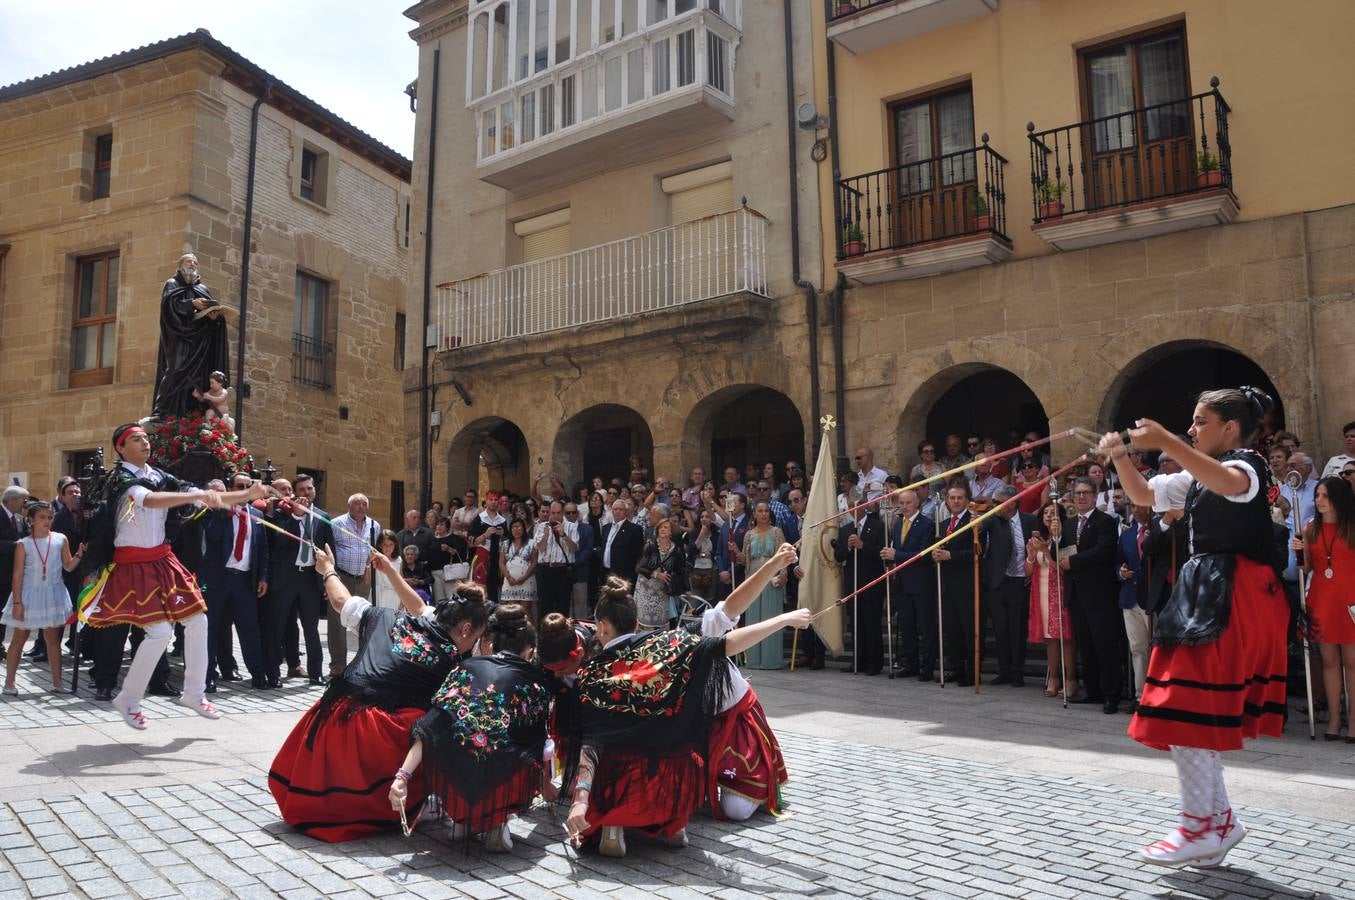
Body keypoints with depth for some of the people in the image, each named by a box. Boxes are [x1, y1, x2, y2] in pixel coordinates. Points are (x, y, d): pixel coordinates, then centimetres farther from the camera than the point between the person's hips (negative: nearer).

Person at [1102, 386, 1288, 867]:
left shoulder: (1248, 465, -10)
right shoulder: (1200, 472, 17)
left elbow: (1228, 483, -36)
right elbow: (1144, 496, 21)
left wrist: (1166, 443, -45)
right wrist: (1119, 457, 5)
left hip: (1233, 596, -10)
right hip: (1203, 590, 10)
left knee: (1186, 703, -12)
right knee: (1195, 707, 11)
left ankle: (1201, 824, -4)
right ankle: (1219, 819, 19)